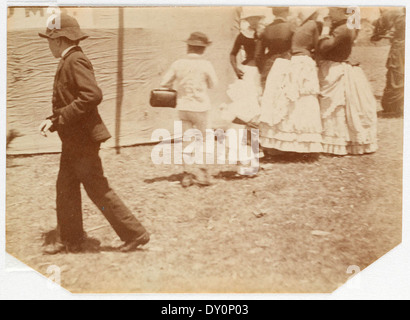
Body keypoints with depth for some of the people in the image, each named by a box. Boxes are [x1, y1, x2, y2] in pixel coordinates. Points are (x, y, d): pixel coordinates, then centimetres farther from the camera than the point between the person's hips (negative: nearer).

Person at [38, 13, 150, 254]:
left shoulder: (76, 60, -16)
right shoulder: (68, 62, 15)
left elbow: (93, 95, -28)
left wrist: (60, 118, -23)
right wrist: (53, 120, 6)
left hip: (83, 139, -10)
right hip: (73, 140, 10)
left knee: (98, 190, -3)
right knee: (66, 189, 14)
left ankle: (135, 233, 8)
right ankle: (70, 241, 24)